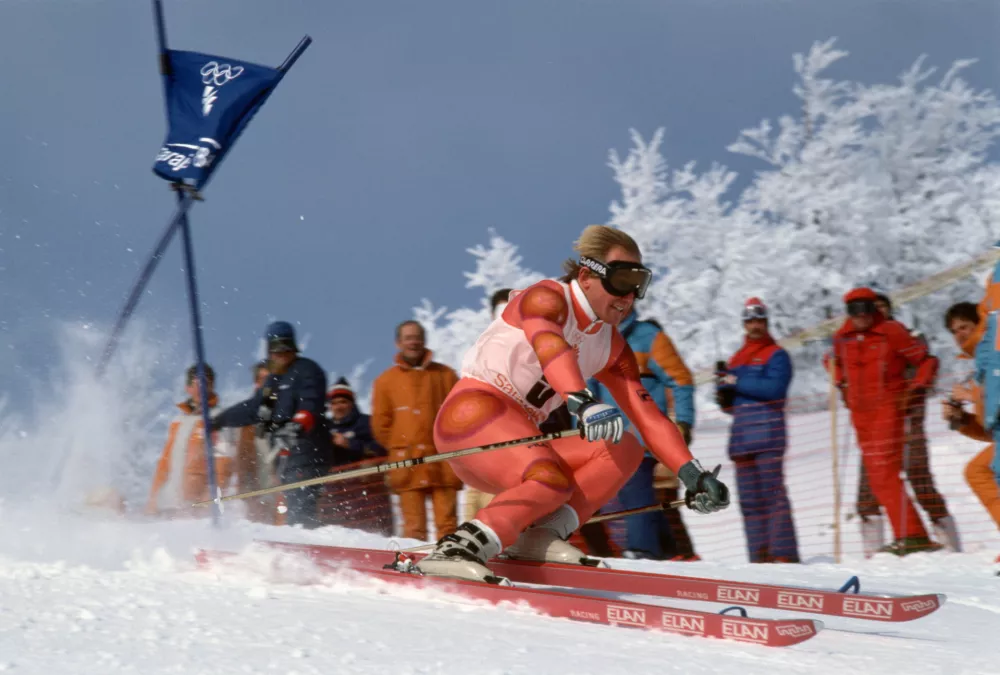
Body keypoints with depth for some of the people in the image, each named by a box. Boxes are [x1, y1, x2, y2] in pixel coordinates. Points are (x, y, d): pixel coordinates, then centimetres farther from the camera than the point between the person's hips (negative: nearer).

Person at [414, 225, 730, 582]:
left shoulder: (611, 346, 13)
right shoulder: (547, 298, -9)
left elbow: (648, 415, 9)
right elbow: (548, 344, -31)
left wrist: (693, 474, -4)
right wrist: (583, 403, -50)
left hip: (516, 445, 8)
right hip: (475, 410, -8)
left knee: (623, 450, -8)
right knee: (552, 481, -31)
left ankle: (539, 534, -21)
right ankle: (456, 550, -35)